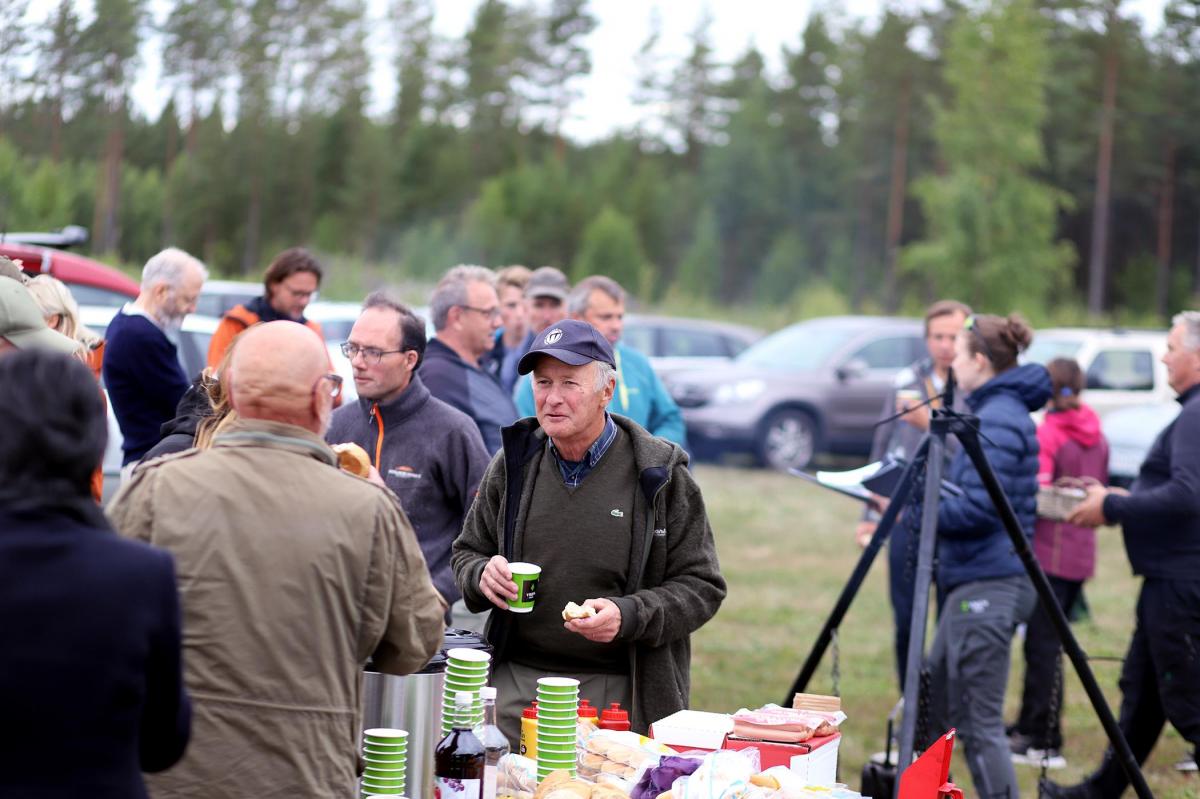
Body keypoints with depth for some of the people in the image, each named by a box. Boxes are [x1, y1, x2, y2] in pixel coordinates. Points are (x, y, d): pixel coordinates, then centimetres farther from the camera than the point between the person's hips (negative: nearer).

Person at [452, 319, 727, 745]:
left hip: (620, 690, -3)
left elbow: (702, 586, -3)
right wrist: (482, 575, -4)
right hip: (515, 680, 3)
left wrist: (629, 616, -19)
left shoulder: (659, 476, -4)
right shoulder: (512, 465, 8)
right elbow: (468, 553, 20)